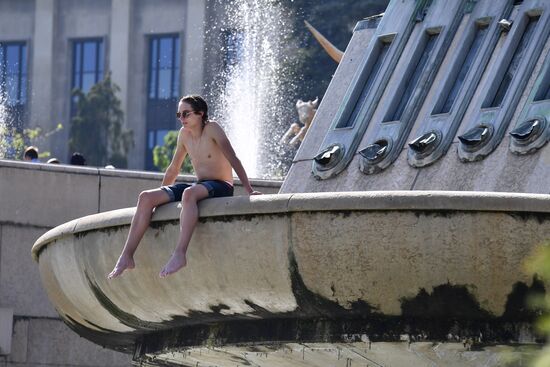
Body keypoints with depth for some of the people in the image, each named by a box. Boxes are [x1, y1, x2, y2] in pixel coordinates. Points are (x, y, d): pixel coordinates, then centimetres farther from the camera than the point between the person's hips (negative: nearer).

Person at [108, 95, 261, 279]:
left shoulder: (212, 129, -9)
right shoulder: (184, 134, 11)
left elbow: (233, 159, -17)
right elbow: (174, 168, 22)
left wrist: (248, 189, -25)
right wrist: (160, 196, 24)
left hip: (221, 187, -7)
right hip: (199, 186, 7)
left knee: (189, 193, -42)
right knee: (146, 197, -11)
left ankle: (180, 254, -50)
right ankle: (126, 257, -18)